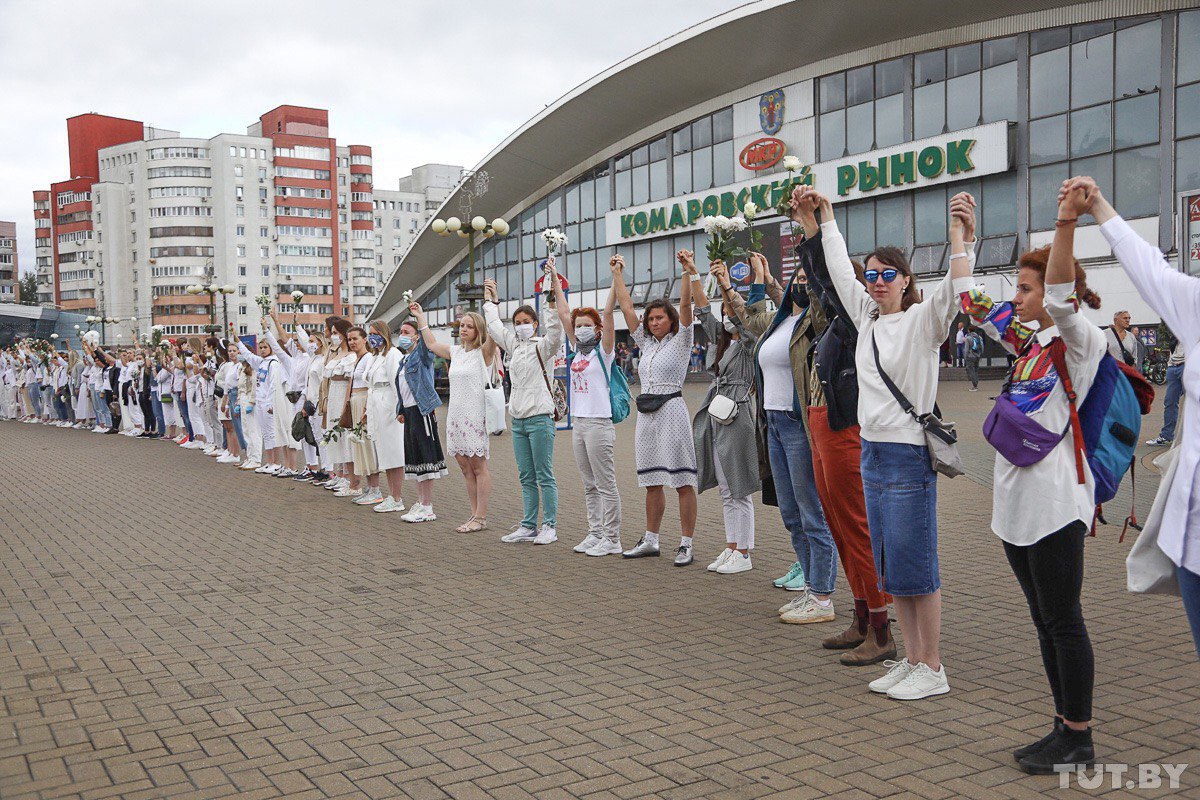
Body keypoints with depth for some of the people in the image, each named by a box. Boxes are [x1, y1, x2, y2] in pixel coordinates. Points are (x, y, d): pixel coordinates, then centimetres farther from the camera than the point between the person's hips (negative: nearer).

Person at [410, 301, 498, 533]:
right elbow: (431, 344, 29)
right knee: (466, 468, 8)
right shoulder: (455, 351, 15)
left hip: (475, 416, -7)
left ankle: (481, 518, 0)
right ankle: (475, 515, 14)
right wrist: (420, 316, 30)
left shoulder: (483, 352, -4)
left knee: (479, 467, -3)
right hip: (455, 416, 7)